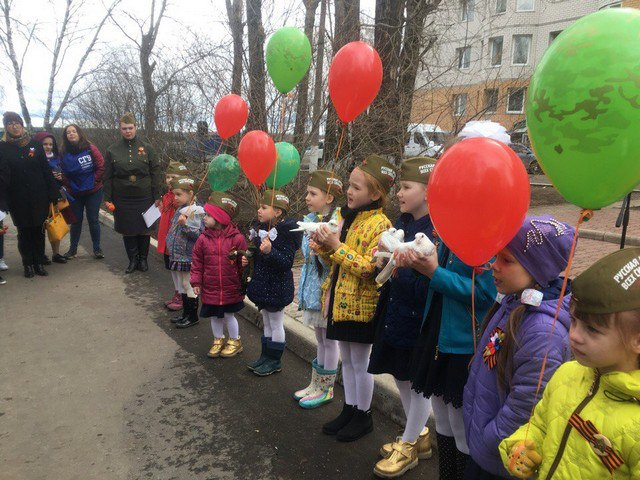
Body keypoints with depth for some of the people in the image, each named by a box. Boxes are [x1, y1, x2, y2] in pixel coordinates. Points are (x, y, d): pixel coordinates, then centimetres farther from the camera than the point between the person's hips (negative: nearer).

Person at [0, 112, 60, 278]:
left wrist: (53, 195, -3)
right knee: (24, 232, 7)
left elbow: (46, 171, 2)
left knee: (38, 230, 6)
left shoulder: (35, 145, 3)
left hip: (39, 197, 1)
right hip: (17, 199, -1)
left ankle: (39, 263, 16)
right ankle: (28, 264, 17)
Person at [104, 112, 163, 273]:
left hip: (144, 198, -1)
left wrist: (157, 196, -4)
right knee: (128, 231, 8)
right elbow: (107, 177, 5)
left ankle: (143, 259, 23)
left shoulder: (146, 148, 1)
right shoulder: (112, 150, 3)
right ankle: (133, 260, 22)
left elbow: (155, 173, 0)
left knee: (144, 230, 7)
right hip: (123, 200, 1)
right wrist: (108, 199, 0)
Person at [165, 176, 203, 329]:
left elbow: (199, 233, -27)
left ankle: (193, 316, 18)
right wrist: (170, 245, 18)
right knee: (182, 286, 19)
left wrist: (185, 224, -36)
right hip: (177, 256, 9)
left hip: (188, 257, -9)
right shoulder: (180, 209, 8)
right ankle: (186, 313, 33)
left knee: (189, 286, 3)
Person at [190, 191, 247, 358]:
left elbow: (243, 263, -6)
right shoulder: (203, 239, -5)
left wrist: (244, 284, -2)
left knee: (229, 316, 11)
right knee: (215, 316, 17)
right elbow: (197, 262, 2)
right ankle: (218, 340, 38)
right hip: (210, 288, 3)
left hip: (231, 288, -3)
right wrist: (196, 282, -1)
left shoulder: (237, 238, -13)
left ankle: (235, 341, 32)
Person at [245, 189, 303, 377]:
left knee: (276, 324, 6)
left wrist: (269, 252, -39)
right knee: (266, 323, 20)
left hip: (276, 287, -9)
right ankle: (265, 356, 34)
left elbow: (287, 262, -27)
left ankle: (274, 361, 21)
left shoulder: (286, 232, -21)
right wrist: (247, 259, 3)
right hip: (262, 284, 9)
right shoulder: (261, 228, 6)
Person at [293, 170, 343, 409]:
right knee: (320, 338, 19)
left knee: (329, 339, 7)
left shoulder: (337, 222, -18)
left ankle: (326, 389, 22)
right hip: (313, 286, 8)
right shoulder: (310, 219, 7)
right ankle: (316, 384, 32)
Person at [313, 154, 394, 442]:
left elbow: (370, 268, -24)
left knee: (360, 362, 7)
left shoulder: (380, 225, -16)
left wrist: (338, 247, -25)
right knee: (346, 359, 18)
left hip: (360, 305, -8)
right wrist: (323, 244, -3)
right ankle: (349, 409, 34)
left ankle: (363, 416, 25)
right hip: (340, 300, 8)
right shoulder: (347, 217, 9)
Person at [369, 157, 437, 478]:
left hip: (419, 319, -8)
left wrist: (398, 267, -26)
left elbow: (429, 284, -23)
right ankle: (419, 436, 41)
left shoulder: (437, 229, -18)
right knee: (401, 377, 20)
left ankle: (408, 446, 30)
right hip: (395, 313, 9)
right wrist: (385, 262, -5)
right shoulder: (403, 223, 6)